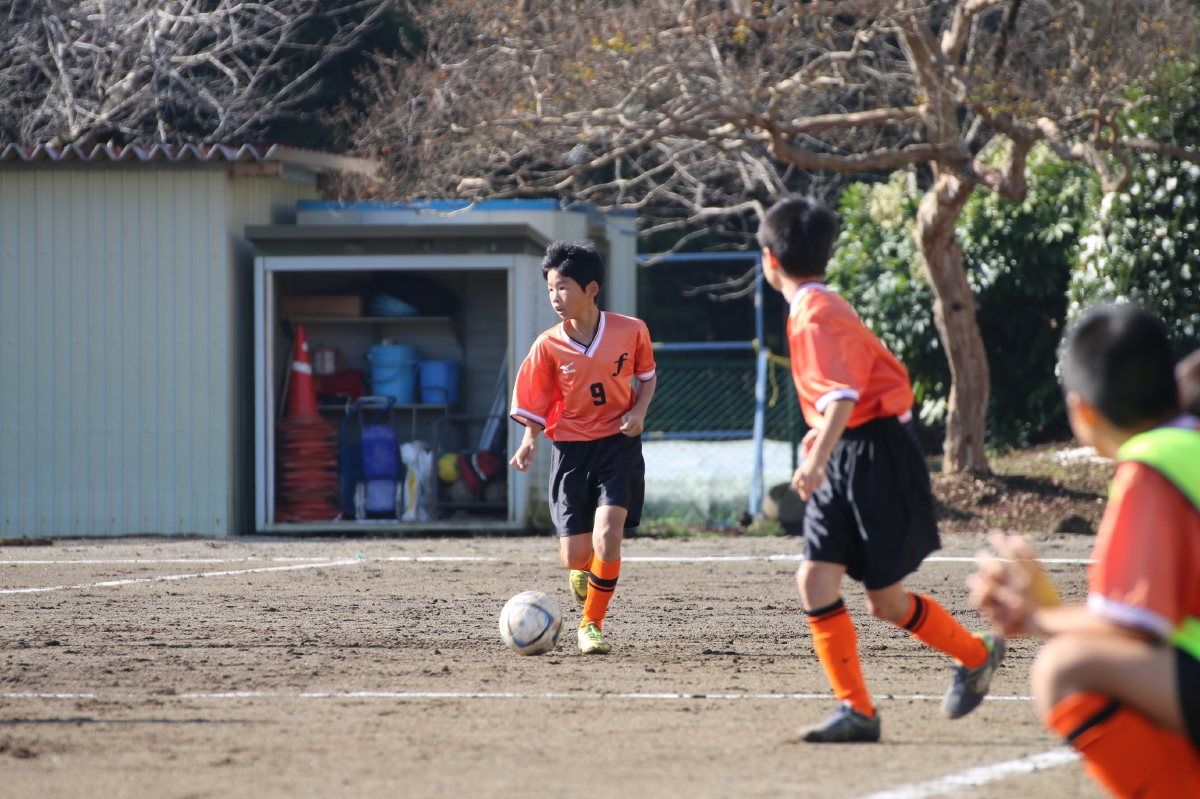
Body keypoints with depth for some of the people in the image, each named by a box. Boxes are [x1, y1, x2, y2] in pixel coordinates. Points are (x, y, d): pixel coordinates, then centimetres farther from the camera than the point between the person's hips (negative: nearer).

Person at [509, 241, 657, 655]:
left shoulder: (630, 331, -6)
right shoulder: (548, 347, -7)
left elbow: (647, 375, 13)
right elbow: (535, 407, 1)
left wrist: (639, 411, -6)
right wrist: (529, 442, -18)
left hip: (618, 445, -1)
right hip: (570, 450, 1)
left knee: (606, 535, -20)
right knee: (574, 556, -3)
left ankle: (592, 624, 0)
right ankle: (585, 570, 38)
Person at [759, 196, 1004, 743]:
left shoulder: (818, 315, -18)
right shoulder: (817, 308, 12)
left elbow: (842, 395, -31)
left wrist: (820, 457, -44)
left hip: (877, 460, -9)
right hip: (845, 458, 9)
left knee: (885, 601, 1)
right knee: (815, 580, -5)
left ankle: (975, 656, 26)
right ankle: (856, 711, -5)